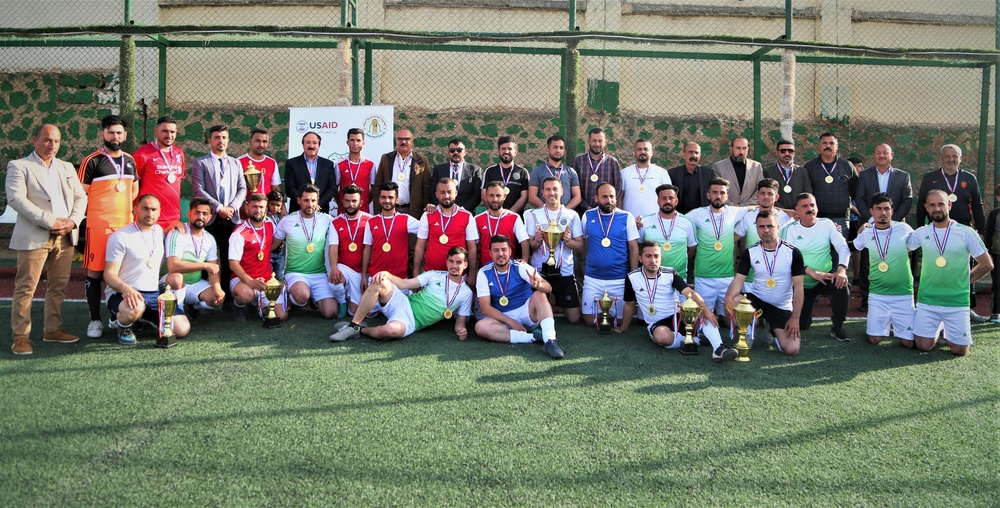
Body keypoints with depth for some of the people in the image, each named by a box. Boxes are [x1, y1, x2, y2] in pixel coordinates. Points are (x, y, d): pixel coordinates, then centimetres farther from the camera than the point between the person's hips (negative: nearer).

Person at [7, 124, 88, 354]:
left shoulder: (67, 167, 19)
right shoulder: (19, 166, 1)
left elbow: (80, 196, 14)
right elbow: (16, 199, -12)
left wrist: (72, 220, -5)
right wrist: (49, 221, -17)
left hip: (65, 237, 5)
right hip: (34, 237, -5)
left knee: (58, 286, 10)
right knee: (26, 287, -3)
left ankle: (53, 329, 20)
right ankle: (20, 335, 3)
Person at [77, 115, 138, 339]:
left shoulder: (130, 161, 12)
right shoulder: (91, 161, -6)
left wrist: (123, 208, 13)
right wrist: (100, 211, -3)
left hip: (126, 225, 5)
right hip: (98, 226, -5)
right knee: (94, 272, 0)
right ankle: (95, 319, 8)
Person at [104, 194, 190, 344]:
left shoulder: (160, 231, 13)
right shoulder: (120, 237, -7)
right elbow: (109, 274, -11)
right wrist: (125, 288, -35)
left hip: (155, 293, 6)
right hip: (124, 293, -6)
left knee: (182, 329, -11)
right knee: (134, 309, -42)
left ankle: (144, 318, 17)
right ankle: (122, 324, -3)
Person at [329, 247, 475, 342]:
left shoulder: (466, 293, 9)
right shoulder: (435, 275, 11)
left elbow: (461, 320, 12)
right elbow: (404, 284, 6)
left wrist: (460, 329, -13)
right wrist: (387, 274, -13)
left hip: (411, 322, -2)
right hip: (403, 303, 3)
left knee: (390, 330, -40)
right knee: (379, 282, -28)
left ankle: (362, 330, -6)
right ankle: (353, 325, -20)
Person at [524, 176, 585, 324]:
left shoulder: (572, 215, 4)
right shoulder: (533, 215, 4)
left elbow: (580, 246, 3)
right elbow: (528, 246, 3)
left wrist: (569, 241, -18)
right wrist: (536, 242, -19)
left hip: (565, 272, 0)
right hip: (539, 271, 0)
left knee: (574, 318, -1)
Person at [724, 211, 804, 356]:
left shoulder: (793, 253, -8)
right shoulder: (749, 252, -2)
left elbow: (798, 287, -7)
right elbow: (739, 279, -9)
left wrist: (795, 318, -13)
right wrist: (730, 296, -32)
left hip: (781, 308, -1)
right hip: (756, 300, 1)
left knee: (792, 349, -17)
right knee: (732, 303, -32)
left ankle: (774, 330, 19)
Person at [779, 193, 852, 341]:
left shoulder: (826, 224, -2)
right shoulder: (790, 229, -7)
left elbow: (843, 247, -8)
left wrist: (841, 269, -26)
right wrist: (812, 272, -27)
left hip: (826, 278, 1)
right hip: (801, 283, -1)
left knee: (842, 285, -32)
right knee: (801, 325, -2)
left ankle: (837, 327, -11)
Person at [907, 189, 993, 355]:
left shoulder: (966, 233, -5)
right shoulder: (921, 233, 0)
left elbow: (986, 264, 2)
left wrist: (965, 280, 3)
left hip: (957, 302, -1)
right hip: (927, 301, 1)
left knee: (960, 350, 3)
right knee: (923, 346, 1)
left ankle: (950, 328, 34)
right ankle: (937, 327, 32)